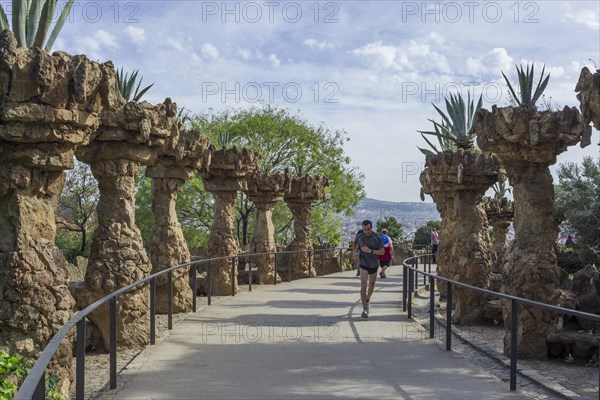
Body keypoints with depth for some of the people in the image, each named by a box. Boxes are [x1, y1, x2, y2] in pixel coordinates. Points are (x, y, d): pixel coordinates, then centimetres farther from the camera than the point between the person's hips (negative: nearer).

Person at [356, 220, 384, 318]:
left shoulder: (377, 238, -14)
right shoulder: (359, 237, -8)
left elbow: (382, 252, -13)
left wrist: (370, 251, -23)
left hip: (374, 265, 1)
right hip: (363, 264, -1)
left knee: (371, 285, 20)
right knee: (363, 286, -17)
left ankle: (367, 300, 47)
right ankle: (365, 309, -17)